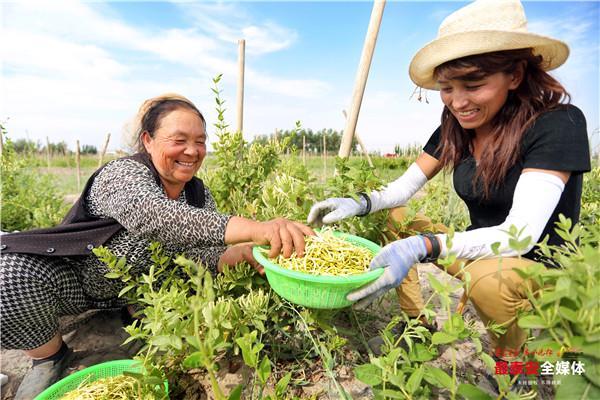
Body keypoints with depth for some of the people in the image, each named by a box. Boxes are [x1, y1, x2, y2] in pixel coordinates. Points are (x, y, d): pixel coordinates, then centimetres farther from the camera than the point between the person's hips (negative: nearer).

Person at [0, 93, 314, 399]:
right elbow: (154, 216, -49)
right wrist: (253, 228, -62)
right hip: (75, 282, -3)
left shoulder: (199, 194, -8)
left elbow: (198, 254, -16)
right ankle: (49, 356, 0)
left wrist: (240, 252, -40)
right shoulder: (124, 173, -26)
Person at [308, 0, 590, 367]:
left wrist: (422, 246, -45)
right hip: (483, 252, 6)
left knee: (487, 277, -37)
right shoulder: (456, 128, -5)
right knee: (392, 218, -4)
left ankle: (513, 357, -3)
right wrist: (360, 204, -24)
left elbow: (520, 234, -31)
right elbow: (405, 186, -4)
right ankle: (417, 322, 5)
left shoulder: (558, 124, -22)